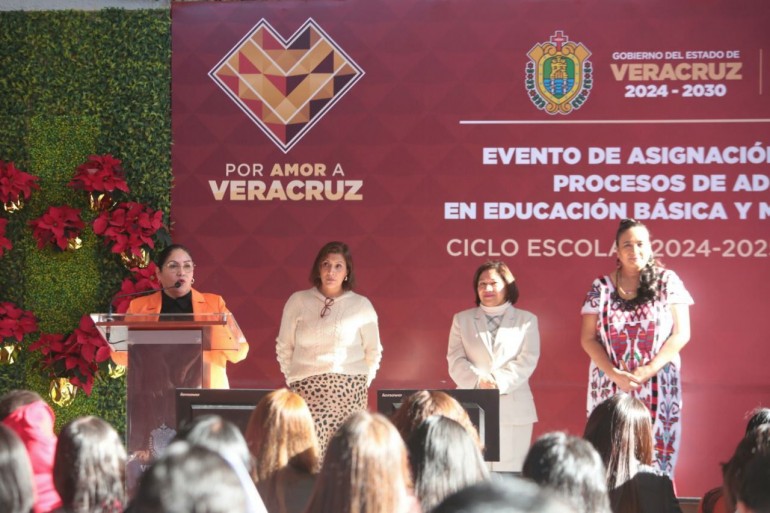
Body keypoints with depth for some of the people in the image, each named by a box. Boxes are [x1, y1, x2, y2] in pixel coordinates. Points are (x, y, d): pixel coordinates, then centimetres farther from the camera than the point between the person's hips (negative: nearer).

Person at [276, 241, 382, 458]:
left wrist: (364, 381, 8)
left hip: (350, 390, 0)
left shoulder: (361, 305, 8)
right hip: (308, 388, 0)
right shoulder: (298, 301, 8)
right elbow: (284, 346, 16)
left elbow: (373, 350, 16)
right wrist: (291, 378, 10)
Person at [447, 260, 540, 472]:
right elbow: (456, 361, 4)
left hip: (513, 410, -1)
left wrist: (498, 382, -16)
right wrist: (478, 381, -15)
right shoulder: (462, 319, 15)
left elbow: (527, 361, 0)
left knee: (509, 474, -4)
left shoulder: (526, 320, 12)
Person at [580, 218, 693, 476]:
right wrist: (615, 374, -11)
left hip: (657, 388, -1)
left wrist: (646, 372, -12)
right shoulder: (601, 287, 4)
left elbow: (681, 334, -3)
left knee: (655, 454, -4)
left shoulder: (667, 281, 1)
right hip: (610, 386, 1)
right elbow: (588, 338, 3)